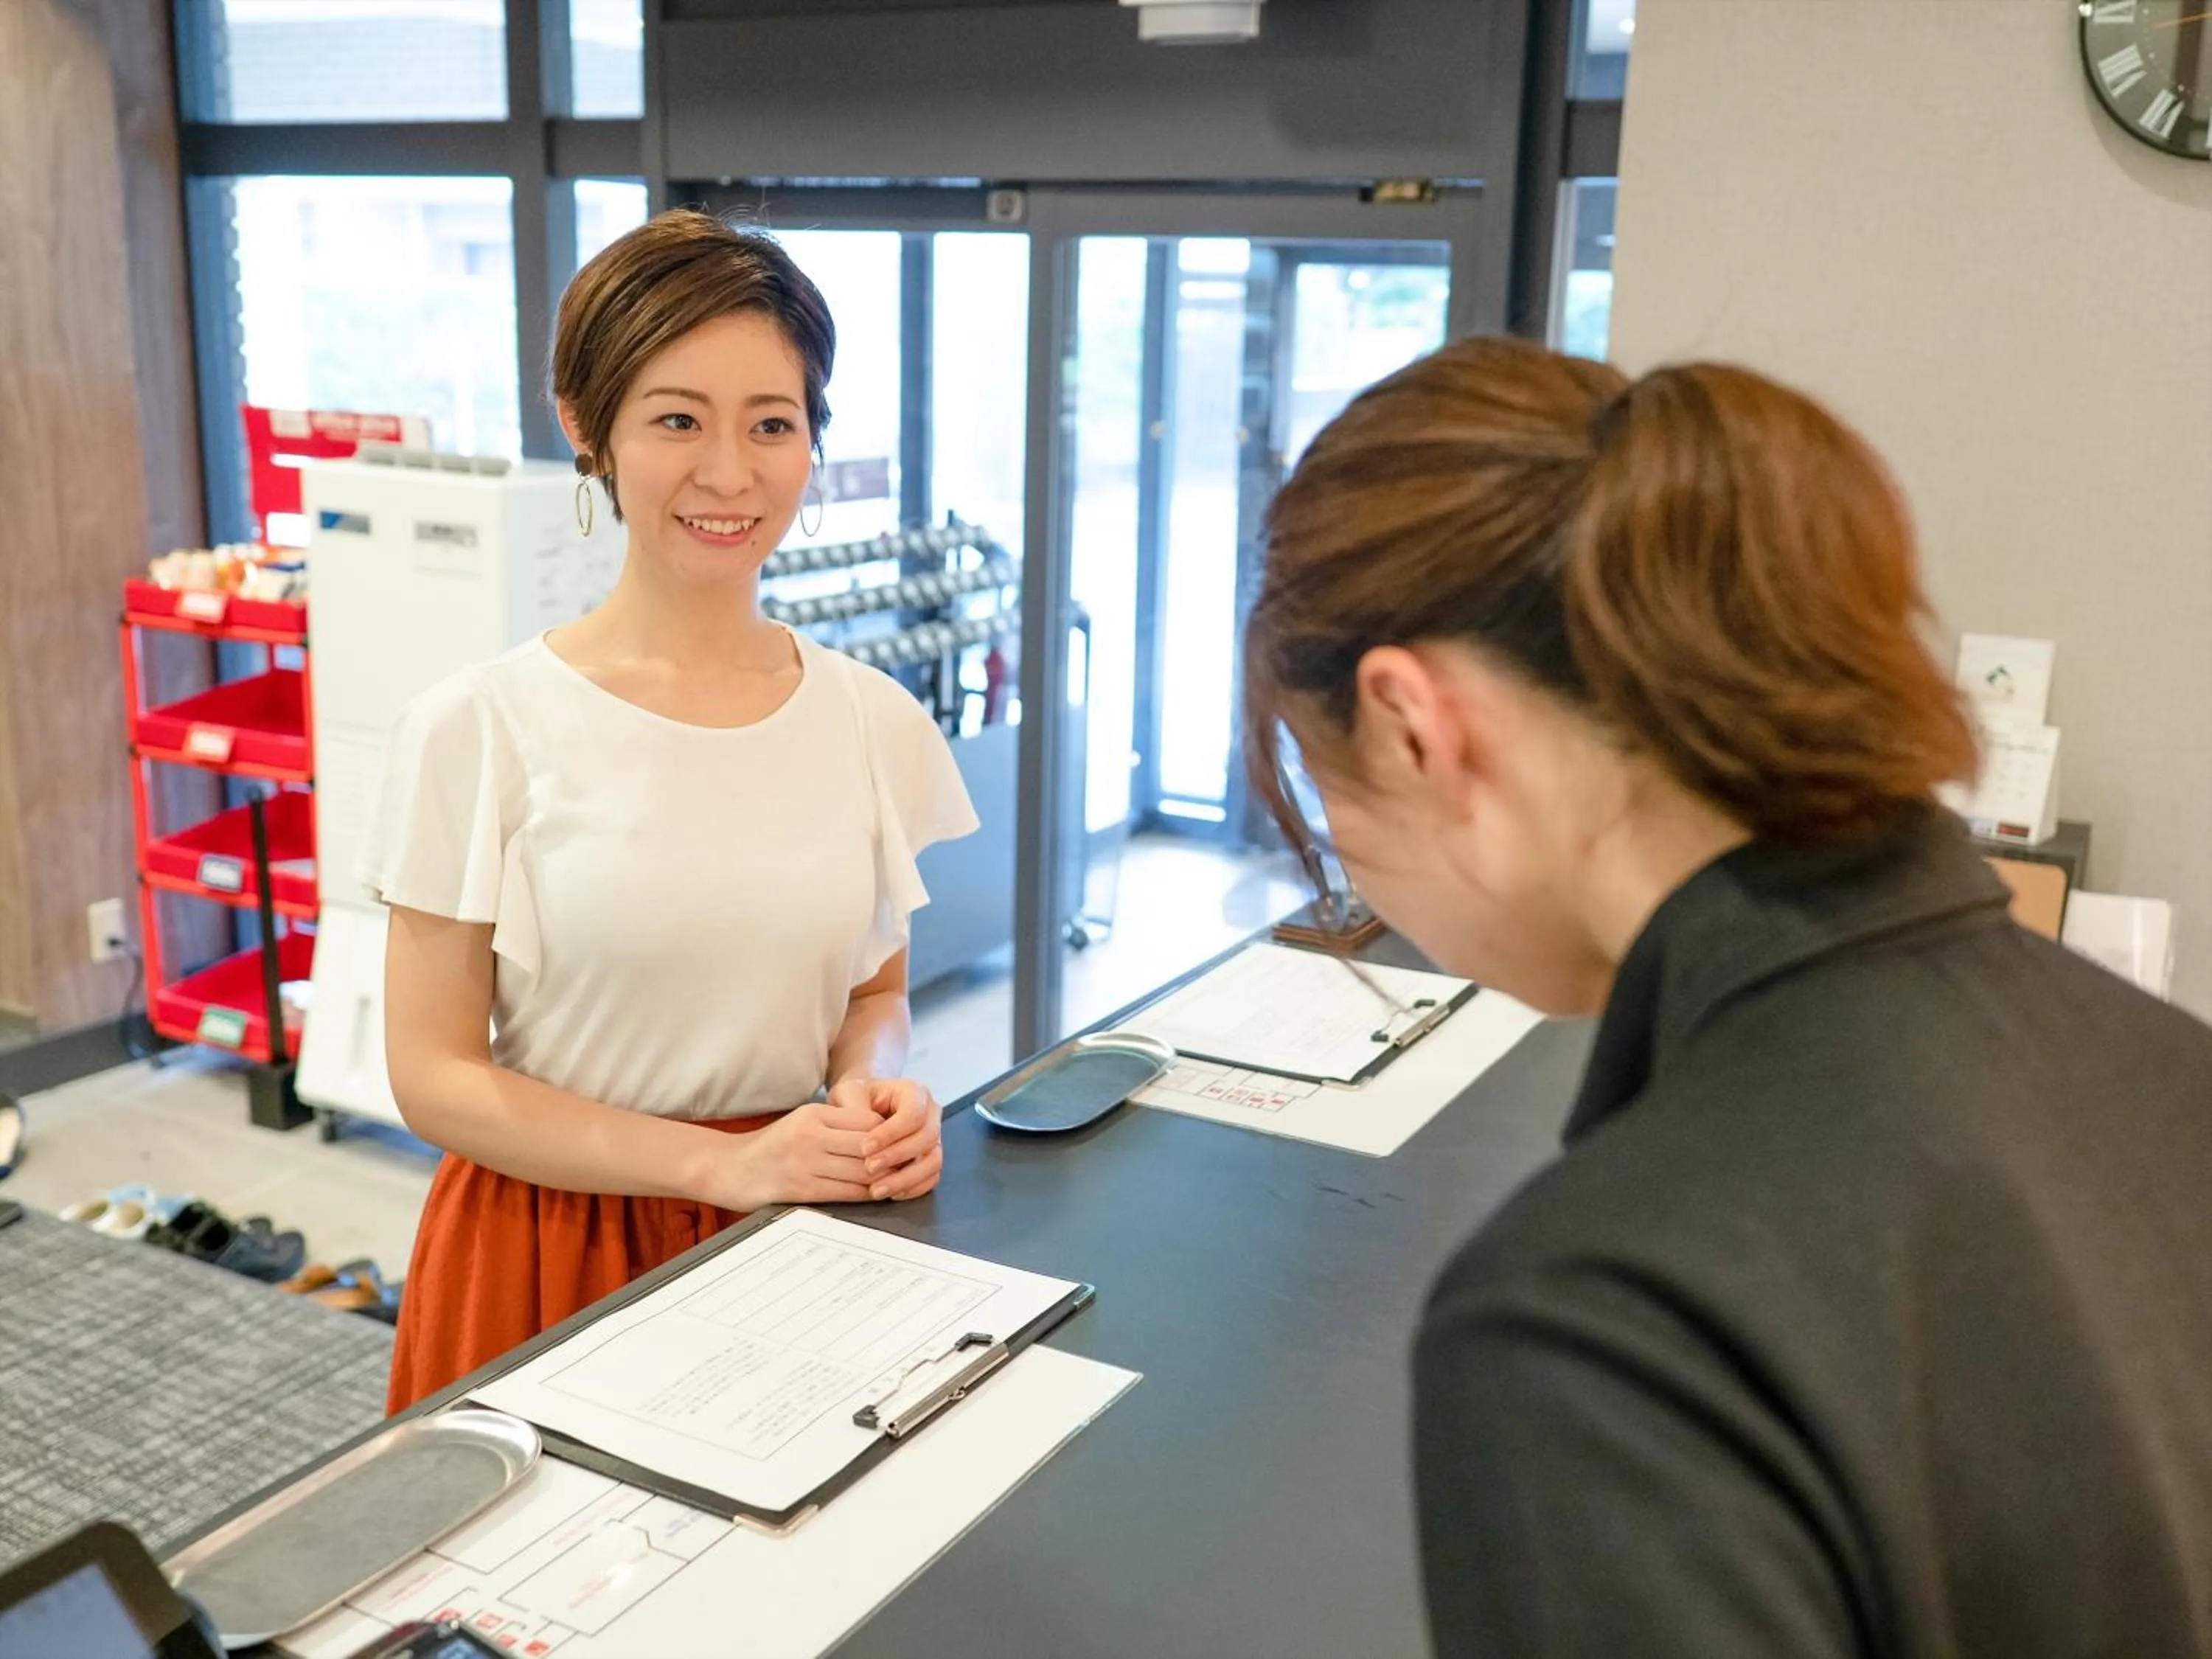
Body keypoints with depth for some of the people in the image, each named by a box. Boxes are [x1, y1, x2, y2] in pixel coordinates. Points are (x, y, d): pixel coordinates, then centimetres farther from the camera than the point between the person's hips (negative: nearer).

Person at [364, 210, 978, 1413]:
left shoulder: (876, 722, -2)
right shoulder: (480, 729, -13)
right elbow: (436, 1076, -10)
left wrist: (877, 1089, -12)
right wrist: (723, 1164, -19)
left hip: (800, 1239, 3)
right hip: (556, 1252, -2)